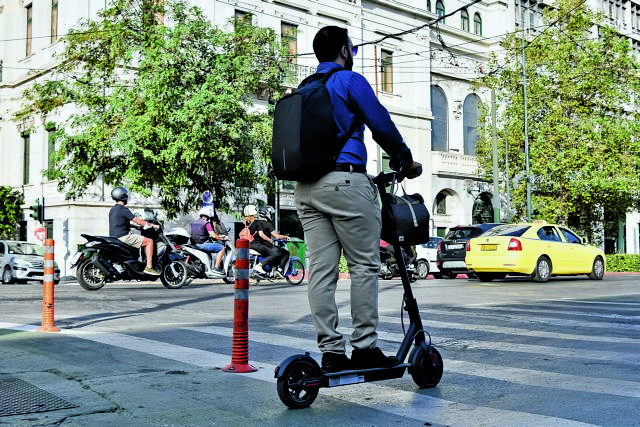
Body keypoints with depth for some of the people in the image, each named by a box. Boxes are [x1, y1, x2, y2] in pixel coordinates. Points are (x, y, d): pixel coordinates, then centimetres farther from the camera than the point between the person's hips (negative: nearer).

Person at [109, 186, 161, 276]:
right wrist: (152, 225, -4)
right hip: (123, 237, -10)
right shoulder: (123, 210, -13)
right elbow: (138, 221, -14)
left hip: (114, 237, 10)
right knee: (149, 241, -9)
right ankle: (149, 267, -15)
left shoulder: (112, 210, 16)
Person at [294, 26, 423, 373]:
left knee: (321, 270, 3)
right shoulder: (350, 80, 0)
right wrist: (406, 161, 9)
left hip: (305, 187, 8)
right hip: (344, 181, -7)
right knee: (364, 266, 0)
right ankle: (364, 347, 2)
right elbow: (382, 125, -4)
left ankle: (330, 352, 5)